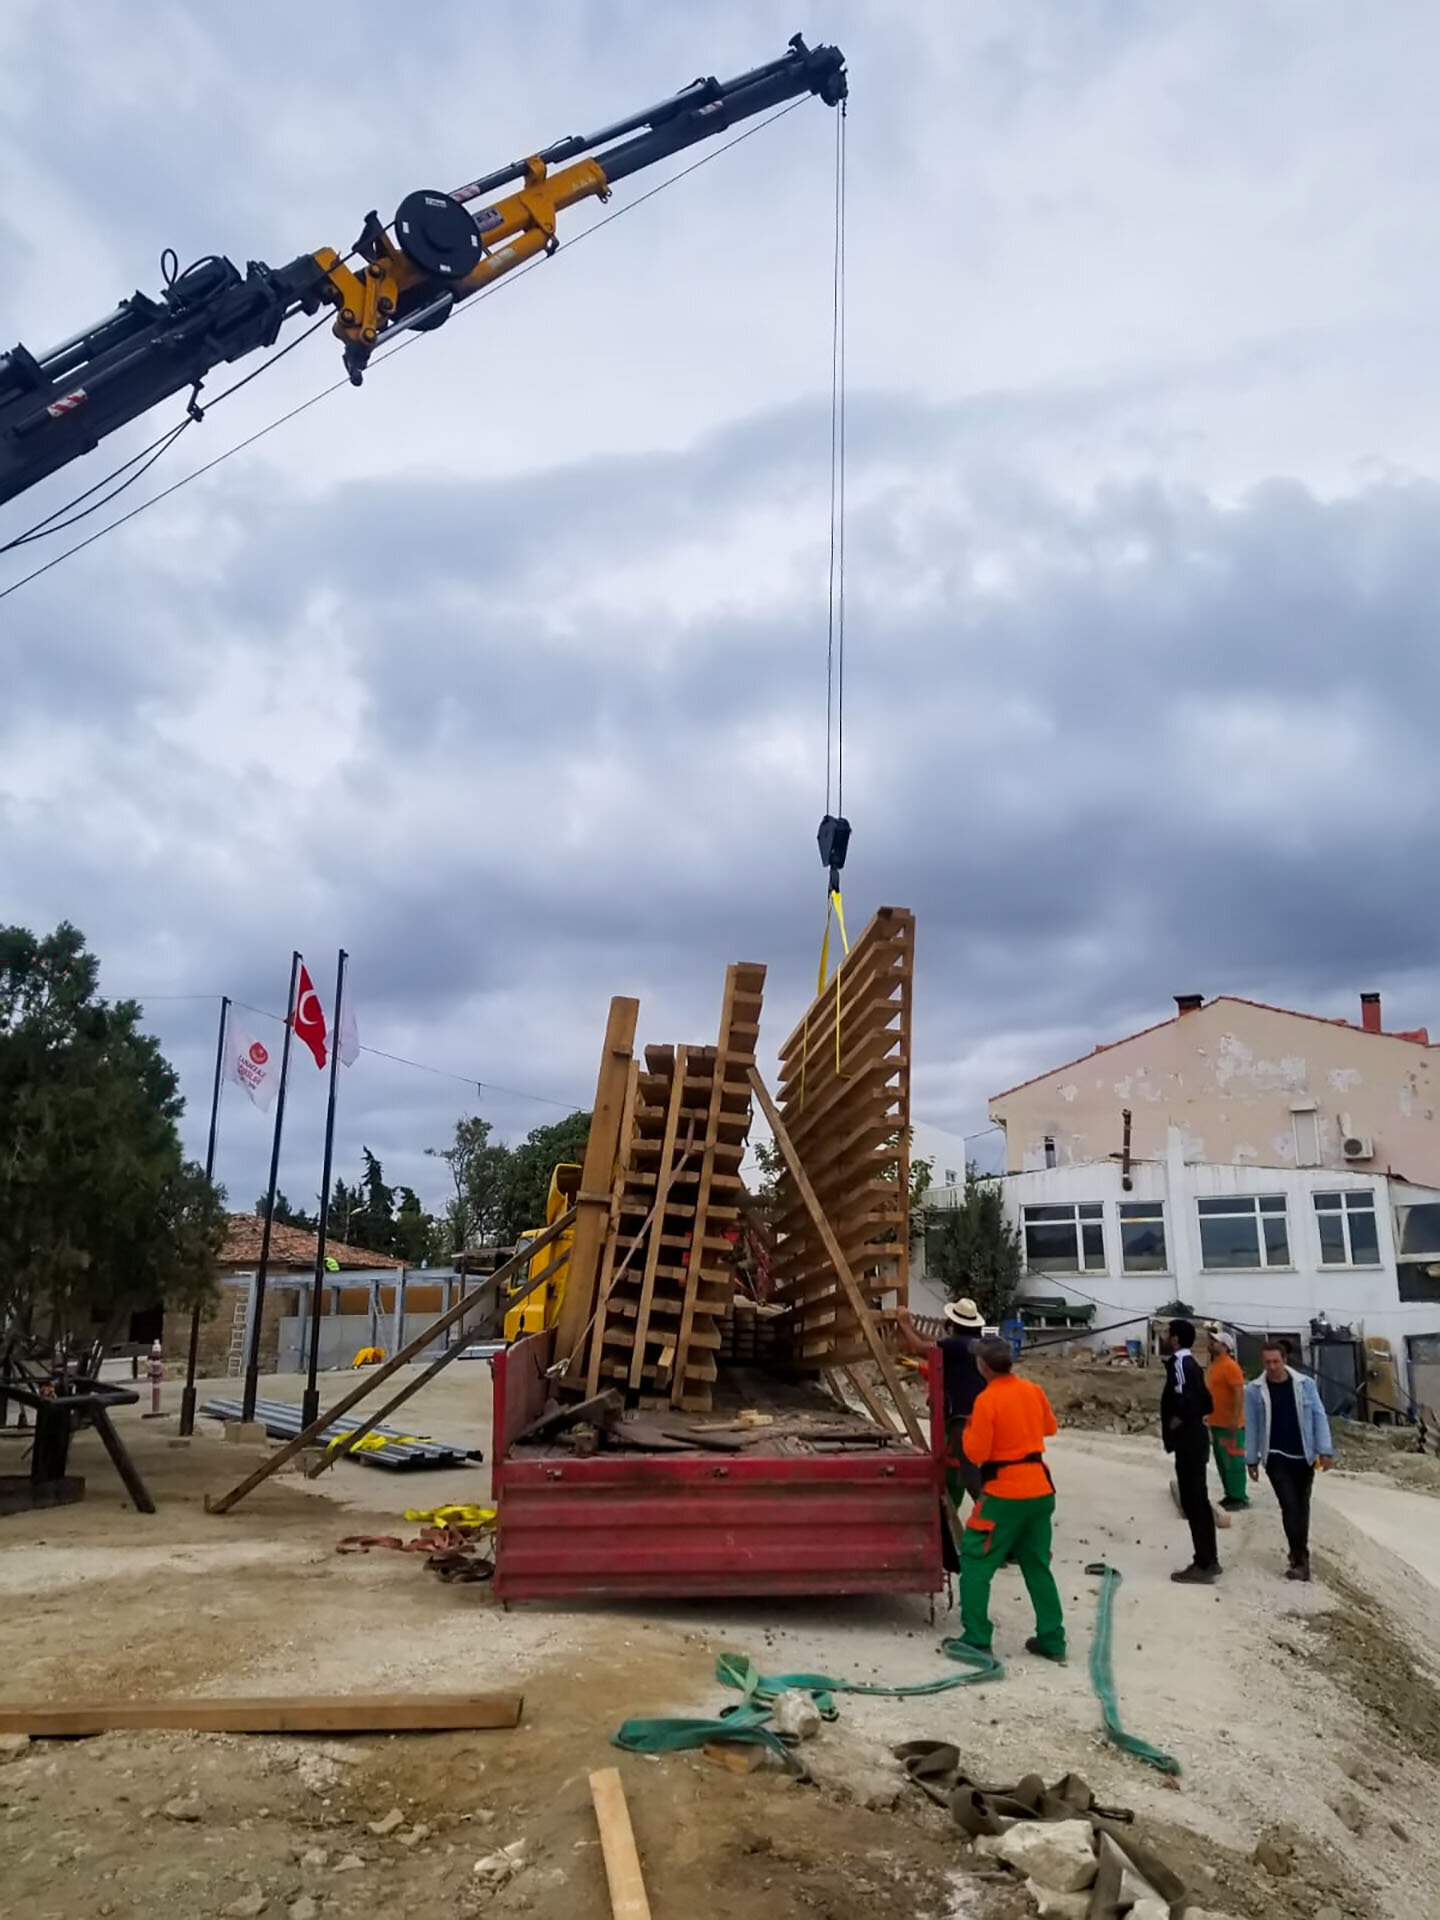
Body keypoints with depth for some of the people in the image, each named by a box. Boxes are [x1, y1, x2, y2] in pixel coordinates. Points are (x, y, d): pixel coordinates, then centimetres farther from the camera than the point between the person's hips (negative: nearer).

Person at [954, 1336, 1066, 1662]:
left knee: (975, 1563, 5)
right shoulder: (1034, 1390, 2)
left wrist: (969, 1428, 2)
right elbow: (1050, 1428, 20)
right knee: (1037, 1566, 18)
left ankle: (976, 1640, 3)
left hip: (1004, 1494, -6)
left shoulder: (987, 1400, -17)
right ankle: (1052, 1641, 21)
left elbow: (976, 1453, -15)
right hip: (1040, 1490, 7)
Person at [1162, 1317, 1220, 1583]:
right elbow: (1206, 1402, 19)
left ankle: (1202, 1566, -2)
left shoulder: (1179, 1363, -16)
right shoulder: (1191, 1363, 14)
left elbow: (1184, 1400, -28)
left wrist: (1176, 1423, -13)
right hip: (1196, 1437, 10)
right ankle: (1209, 1560, 22)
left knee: (1192, 1502, -5)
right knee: (1199, 1501, 15)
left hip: (1187, 1441, -10)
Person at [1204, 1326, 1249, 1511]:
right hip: (1216, 1423, 9)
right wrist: (1209, 1415, 20)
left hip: (1230, 1424, -9)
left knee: (1233, 1461, -3)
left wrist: (1234, 1419, -24)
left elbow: (1239, 1393, -20)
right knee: (1221, 1461, 14)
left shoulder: (1230, 1366, -14)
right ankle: (1230, 1495, 22)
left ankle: (1239, 1497, 4)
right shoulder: (1212, 1366, 13)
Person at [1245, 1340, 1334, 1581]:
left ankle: (1299, 1554, 30)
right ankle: (1300, 1559, -5)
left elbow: (1319, 1417, -3)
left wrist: (1325, 1450, -8)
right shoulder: (1254, 1390, -8)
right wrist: (1252, 1460, 1)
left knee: (1301, 1506, 14)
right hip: (1276, 1457, -2)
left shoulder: (1305, 1384, -7)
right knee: (1290, 1505, -11)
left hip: (1304, 1456, 2)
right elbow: (1251, 1426, -2)